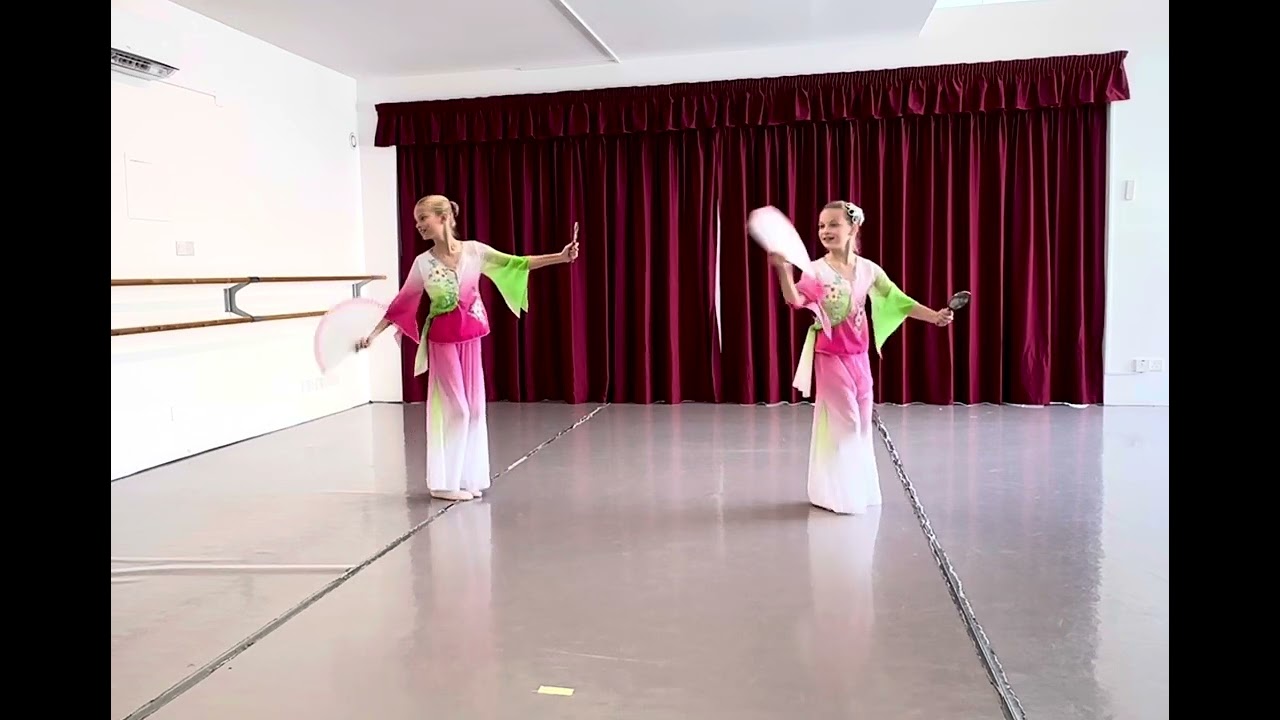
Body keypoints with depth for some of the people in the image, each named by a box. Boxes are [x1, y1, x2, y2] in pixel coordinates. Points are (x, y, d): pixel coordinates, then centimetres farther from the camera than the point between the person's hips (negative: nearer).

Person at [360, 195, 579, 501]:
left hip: (470, 338, 3)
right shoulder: (423, 263, -6)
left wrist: (561, 257, -11)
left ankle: (466, 477, 20)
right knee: (454, 407, -2)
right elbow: (402, 303, 0)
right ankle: (446, 481, 10)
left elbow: (516, 264, -4)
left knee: (473, 407, 7)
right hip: (442, 341, -3)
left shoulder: (474, 250, -4)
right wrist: (374, 333, -2)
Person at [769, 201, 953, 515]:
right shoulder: (816, 270, -10)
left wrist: (935, 316, 0)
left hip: (859, 357, 5)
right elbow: (795, 300, -28)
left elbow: (899, 302, 8)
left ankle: (861, 490, 26)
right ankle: (841, 493, 11)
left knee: (862, 422, 12)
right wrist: (783, 270, -43)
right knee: (845, 422, -3)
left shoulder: (869, 270, 3)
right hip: (830, 357, -5)